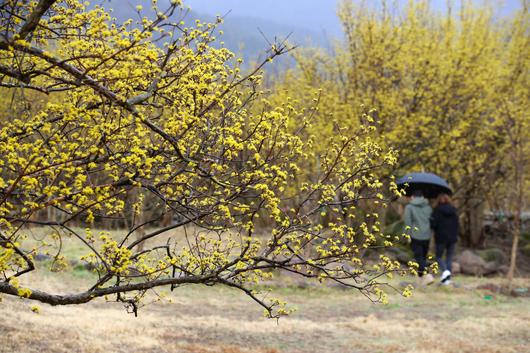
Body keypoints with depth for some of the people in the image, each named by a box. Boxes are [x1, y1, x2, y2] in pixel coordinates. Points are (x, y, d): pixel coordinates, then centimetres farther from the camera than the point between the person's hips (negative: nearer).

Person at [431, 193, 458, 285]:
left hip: (441, 238, -4)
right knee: (449, 257, 10)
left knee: (439, 257, 9)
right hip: (452, 237, 4)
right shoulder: (453, 210, 4)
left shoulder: (437, 210, -9)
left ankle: (445, 271, -18)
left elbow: (433, 224, -14)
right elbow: (457, 225, 6)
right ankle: (447, 279, 5)